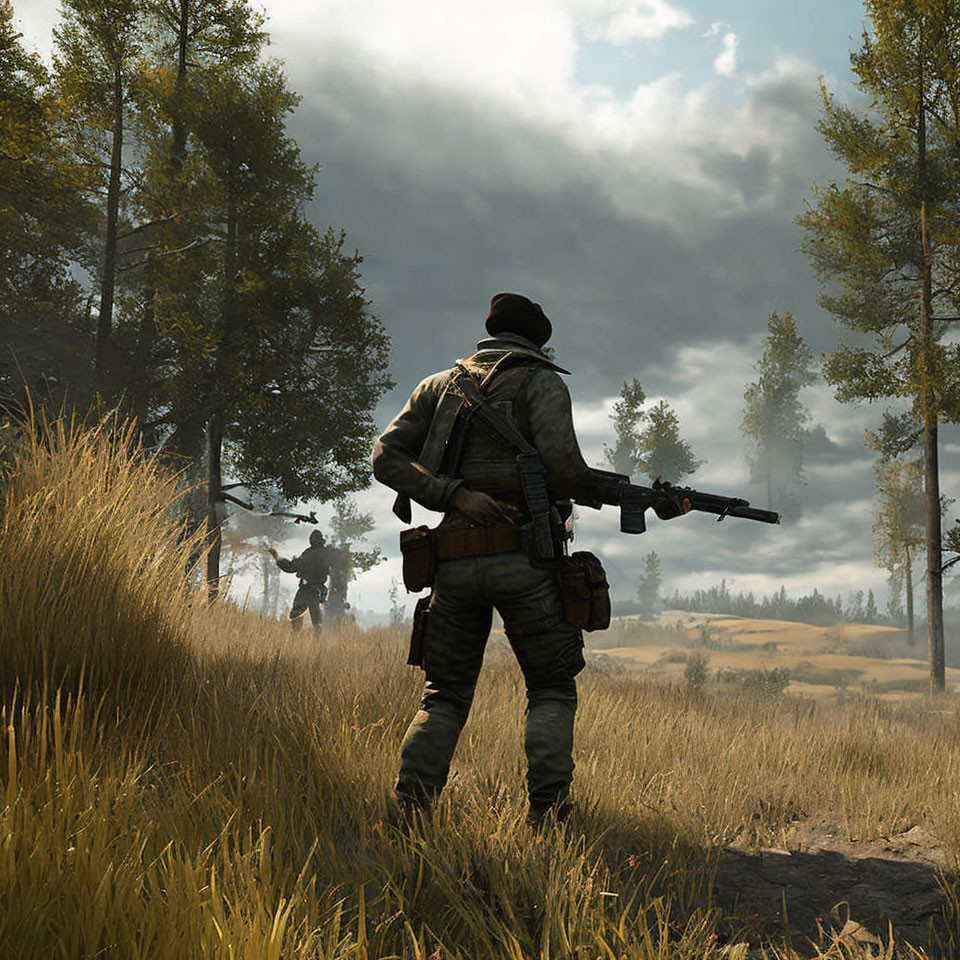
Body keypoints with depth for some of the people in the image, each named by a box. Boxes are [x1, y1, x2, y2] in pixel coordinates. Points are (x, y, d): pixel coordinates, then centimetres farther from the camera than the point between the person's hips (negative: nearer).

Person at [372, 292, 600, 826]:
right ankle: (548, 812, -5)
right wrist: (594, 488, 10)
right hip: (521, 556, -3)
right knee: (552, 691, 9)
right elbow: (562, 464, -12)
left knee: (445, 694, 14)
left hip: (455, 560, 4)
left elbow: (387, 457, 7)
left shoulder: (441, 384, 17)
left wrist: (455, 495, -2)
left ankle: (409, 808, 1)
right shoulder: (542, 381, 4)